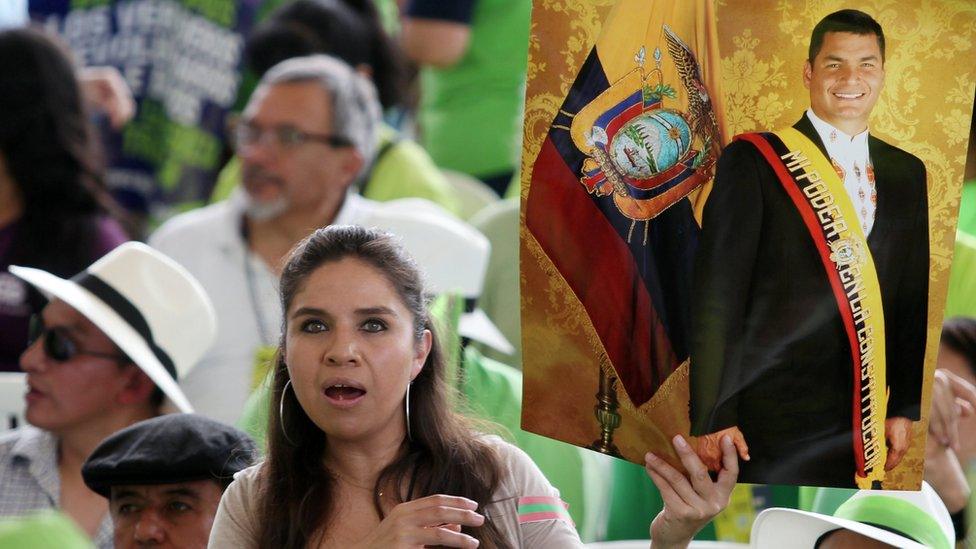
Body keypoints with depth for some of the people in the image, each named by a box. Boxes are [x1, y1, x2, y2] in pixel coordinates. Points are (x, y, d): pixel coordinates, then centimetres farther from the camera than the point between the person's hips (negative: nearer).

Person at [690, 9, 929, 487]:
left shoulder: (906, 174, 14)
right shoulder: (753, 161, -3)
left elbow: (911, 299, 17)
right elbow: (716, 298, -6)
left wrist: (905, 407, 12)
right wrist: (712, 419, -11)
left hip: (862, 426, 5)